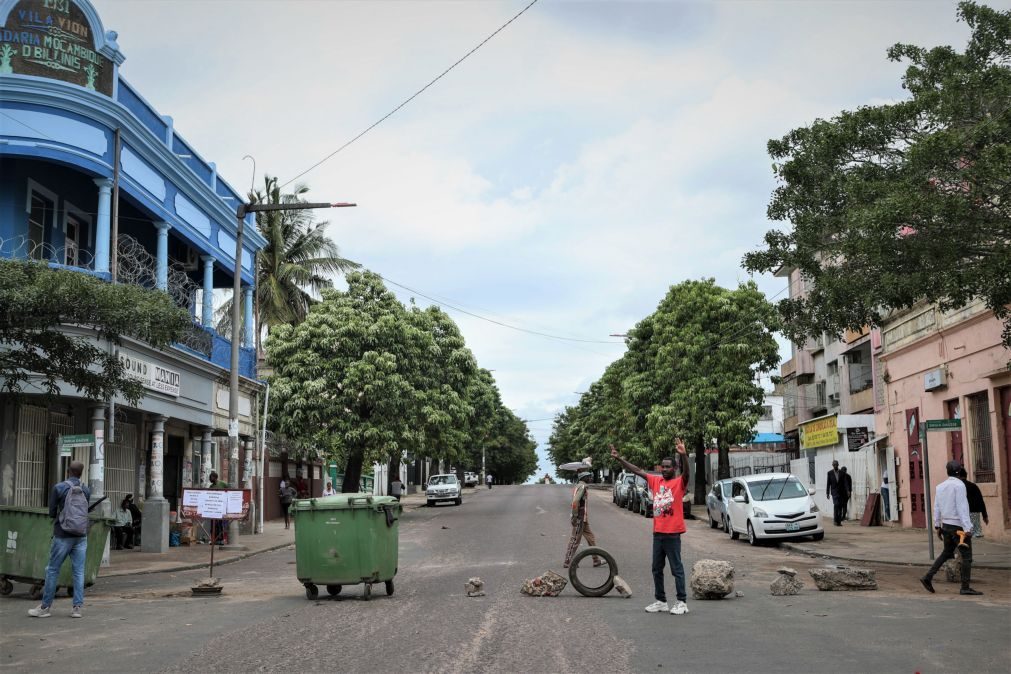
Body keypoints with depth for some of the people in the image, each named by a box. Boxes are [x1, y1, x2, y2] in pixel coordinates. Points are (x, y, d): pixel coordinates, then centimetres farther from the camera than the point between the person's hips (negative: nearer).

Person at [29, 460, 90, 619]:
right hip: (81, 536, 3)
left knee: (52, 570, 6)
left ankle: (45, 607, 11)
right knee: (78, 572, 4)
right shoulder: (86, 490, 5)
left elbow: (52, 512, -2)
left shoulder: (59, 488, -7)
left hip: (63, 536, -3)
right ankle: (77, 607, 1)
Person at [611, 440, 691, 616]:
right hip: (657, 533, 6)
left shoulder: (679, 482, -5)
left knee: (677, 569, -1)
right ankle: (660, 601, 20)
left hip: (672, 534, -6)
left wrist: (684, 455, -42)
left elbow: (686, 473, -24)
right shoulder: (655, 481, 10)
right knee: (657, 569, 11)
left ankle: (681, 602, 5)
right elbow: (638, 471, 11)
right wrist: (619, 458, 7)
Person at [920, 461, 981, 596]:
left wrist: (937, 526, 16)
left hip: (946, 525, 7)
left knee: (947, 553, 18)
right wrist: (967, 528, -18)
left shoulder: (940, 487, 8)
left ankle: (928, 578, 12)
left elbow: (937, 508, 10)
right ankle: (965, 587, -2)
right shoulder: (959, 485, -13)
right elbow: (961, 508, -18)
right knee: (967, 556, 0)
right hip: (959, 526, -7)